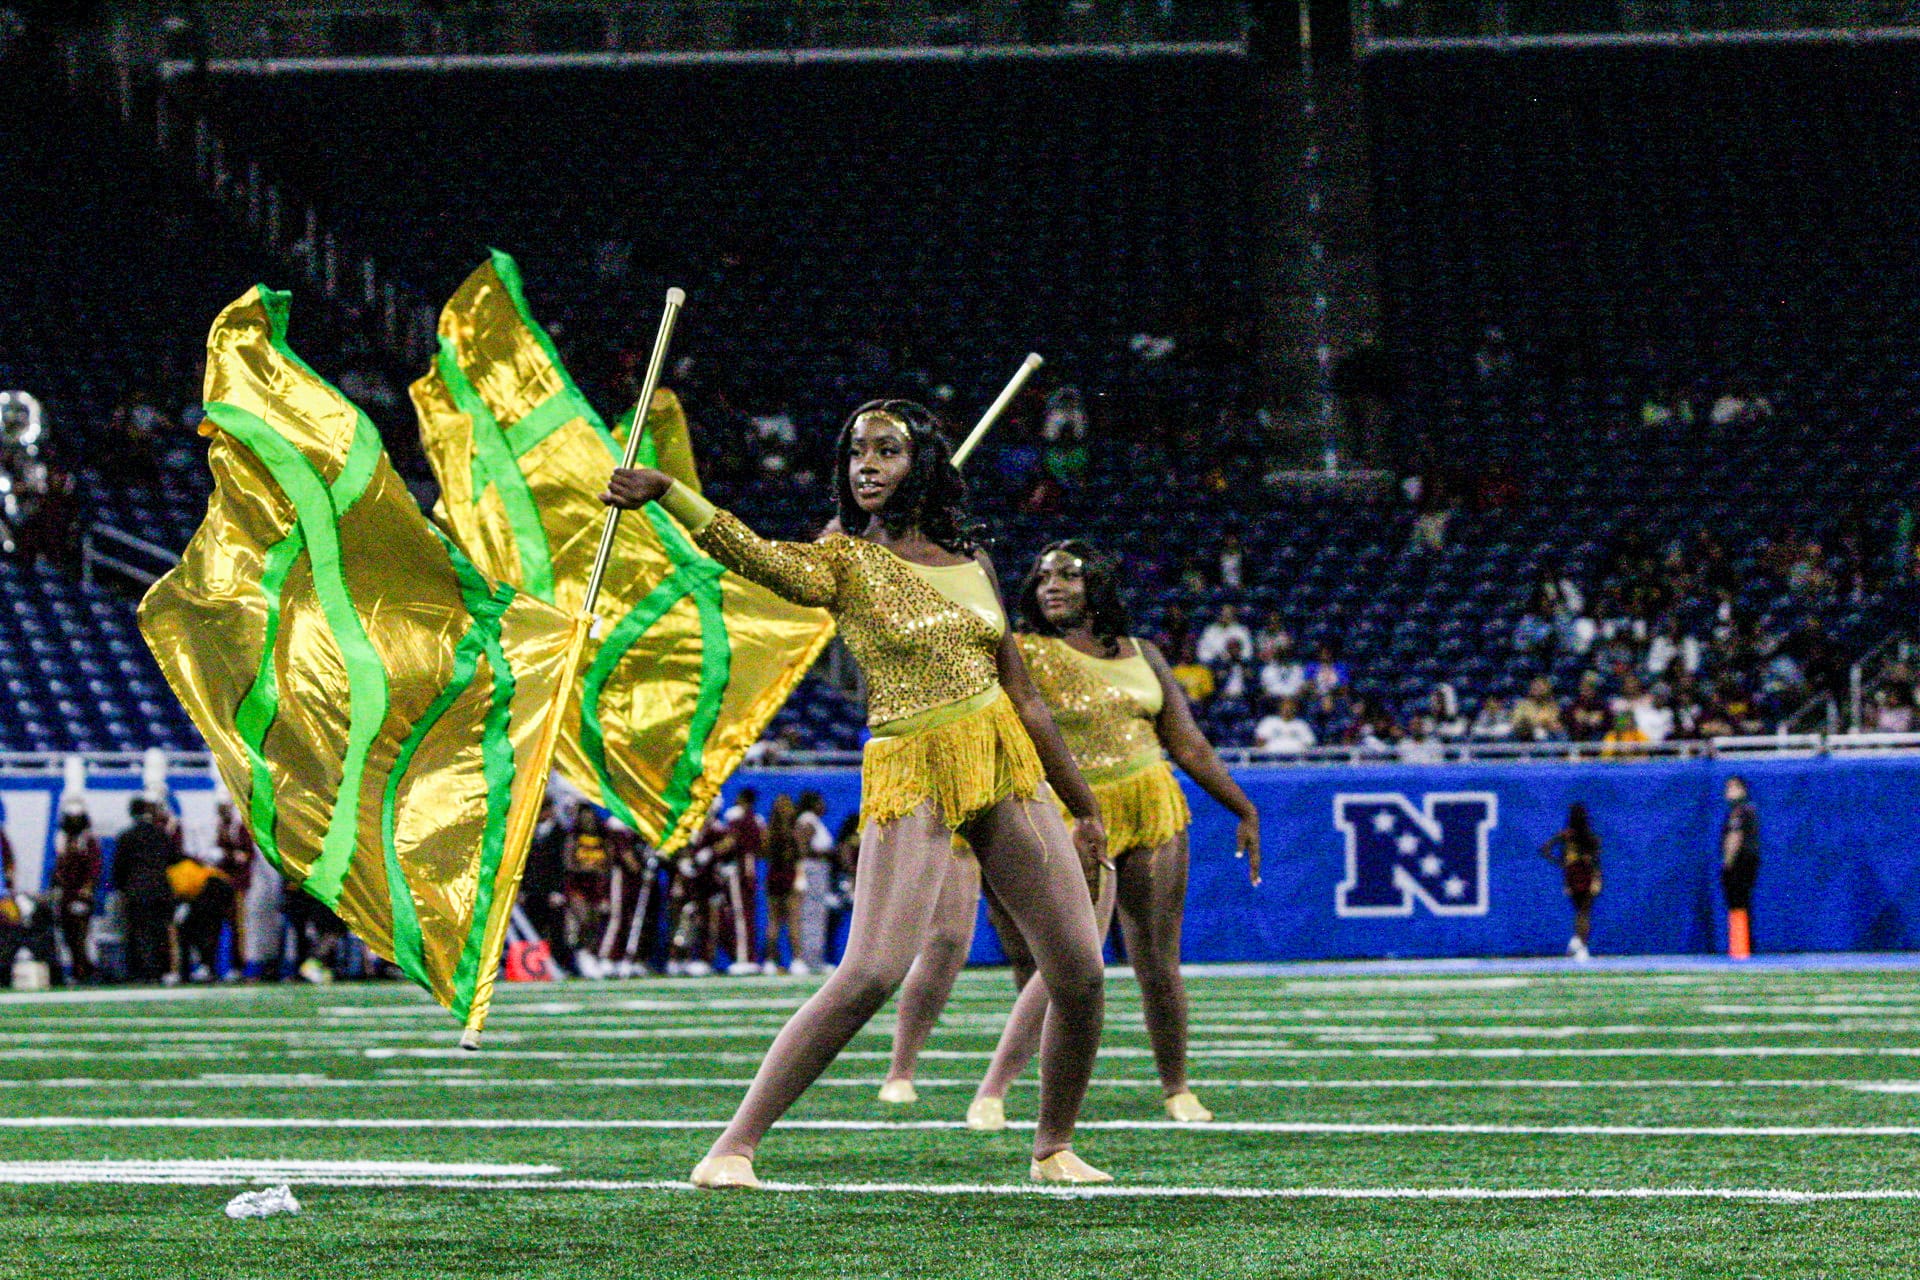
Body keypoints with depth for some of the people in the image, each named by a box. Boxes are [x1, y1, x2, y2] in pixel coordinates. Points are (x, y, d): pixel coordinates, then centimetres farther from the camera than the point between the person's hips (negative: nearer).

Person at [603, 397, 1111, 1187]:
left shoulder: (970, 561, 13)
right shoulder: (845, 561, 0)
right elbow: (755, 556, -22)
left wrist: (1083, 805, 23)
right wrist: (662, 493, -40)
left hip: (1008, 768, 5)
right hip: (912, 777, -5)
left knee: (1081, 974, 1)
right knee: (870, 975, -20)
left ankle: (1054, 1148, 23)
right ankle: (733, 1147, -14)